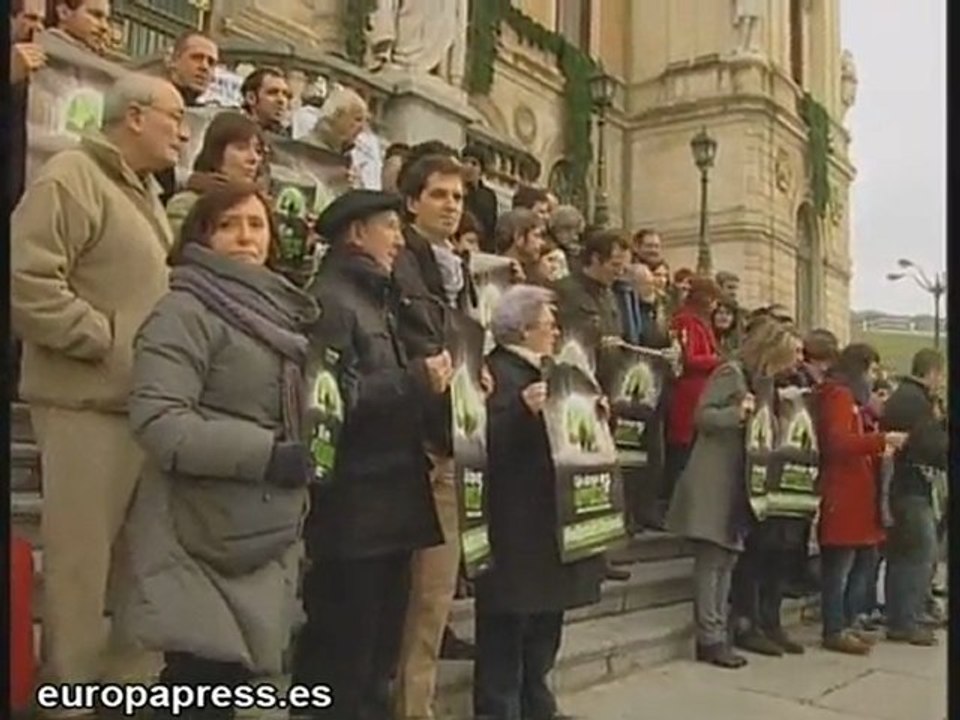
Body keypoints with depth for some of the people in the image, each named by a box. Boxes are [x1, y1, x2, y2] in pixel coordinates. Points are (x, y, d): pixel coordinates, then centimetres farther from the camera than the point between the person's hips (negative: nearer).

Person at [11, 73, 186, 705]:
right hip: (88, 399, -9)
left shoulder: (144, 193, 20)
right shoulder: (71, 178, -11)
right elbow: (27, 279, -22)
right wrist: (105, 339, -18)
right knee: (83, 554, -2)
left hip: (142, 400, 9)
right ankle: (73, 688, 10)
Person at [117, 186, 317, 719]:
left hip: (268, 533, 8)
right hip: (207, 538, -8)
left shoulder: (277, 312, 16)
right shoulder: (185, 311, -11)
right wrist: (265, 454, -23)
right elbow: (158, 419, -23)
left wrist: (303, 461, 12)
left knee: (236, 674, 14)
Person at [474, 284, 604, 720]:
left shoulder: (545, 371, 19)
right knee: (507, 624, -4)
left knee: (547, 614, 16)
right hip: (514, 523, -10)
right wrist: (524, 409, -36)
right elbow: (490, 440, -23)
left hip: (549, 516, 10)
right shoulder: (496, 371, -11)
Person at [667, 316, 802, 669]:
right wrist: (738, 412, -28)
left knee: (726, 559, 8)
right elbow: (702, 415, -16)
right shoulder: (730, 373, -9)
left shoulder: (759, 380, 18)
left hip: (736, 484, 9)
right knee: (710, 560, -6)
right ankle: (710, 640, -2)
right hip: (713, 483, -9)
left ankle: (717, 636, 13)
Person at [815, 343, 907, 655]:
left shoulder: (849, 398, 22)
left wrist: (878, 449, 10)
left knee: (864, 559, 13)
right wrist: (882, 440, -21)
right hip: (842, 497, -10)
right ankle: (835, 631, 2)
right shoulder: (838, 396, -10)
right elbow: (838, 442, -23)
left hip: (856, 495, 10)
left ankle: (845, 624, 20)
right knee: (839, 566, -5)